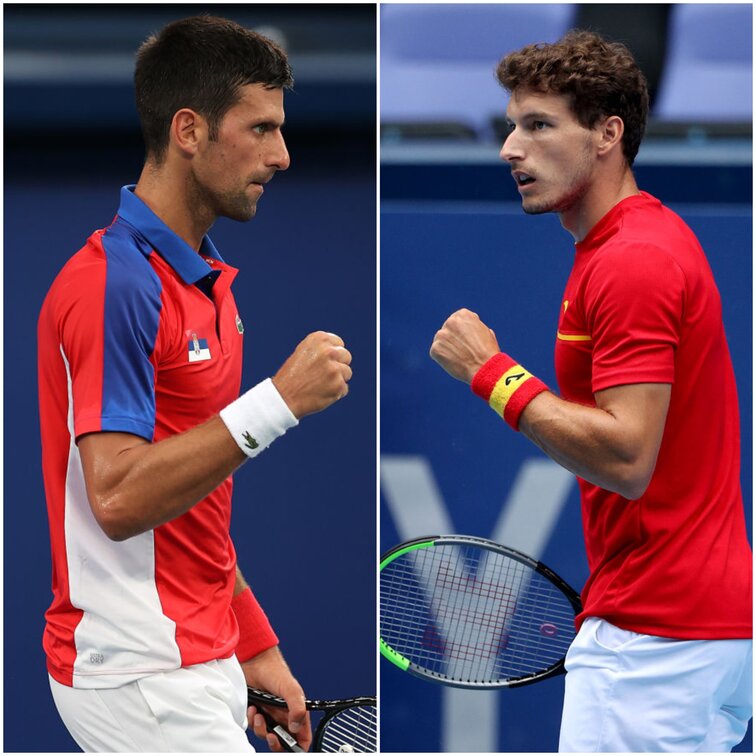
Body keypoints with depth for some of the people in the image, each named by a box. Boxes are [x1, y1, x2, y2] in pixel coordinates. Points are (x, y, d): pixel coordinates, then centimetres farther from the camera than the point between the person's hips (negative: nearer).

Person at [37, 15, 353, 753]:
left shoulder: (201, 281, 14)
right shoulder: (112, 283, -16)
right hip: (142, 681, -9)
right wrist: (279, 401, -23)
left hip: (197, 660, 9)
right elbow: (119, 497, -24)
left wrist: (255, 648, 18)